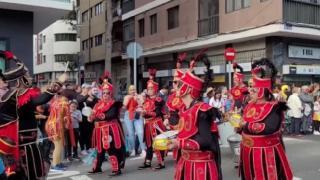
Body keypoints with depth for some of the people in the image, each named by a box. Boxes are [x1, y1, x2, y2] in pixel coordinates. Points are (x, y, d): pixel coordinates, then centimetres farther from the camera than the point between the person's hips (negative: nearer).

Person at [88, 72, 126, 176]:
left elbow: (111, 115, -21)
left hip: (110, 129, -7)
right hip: (100, 129, 7)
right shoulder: (99, 104, 13)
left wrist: (98, 116, -20)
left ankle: (116, 169, -2)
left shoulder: (114, 104, -6)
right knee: (100, 149, 17)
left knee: (112, 150, -8)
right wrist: (93, 117, -10)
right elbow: (93, 114, 13)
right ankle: (97, 168, 30)